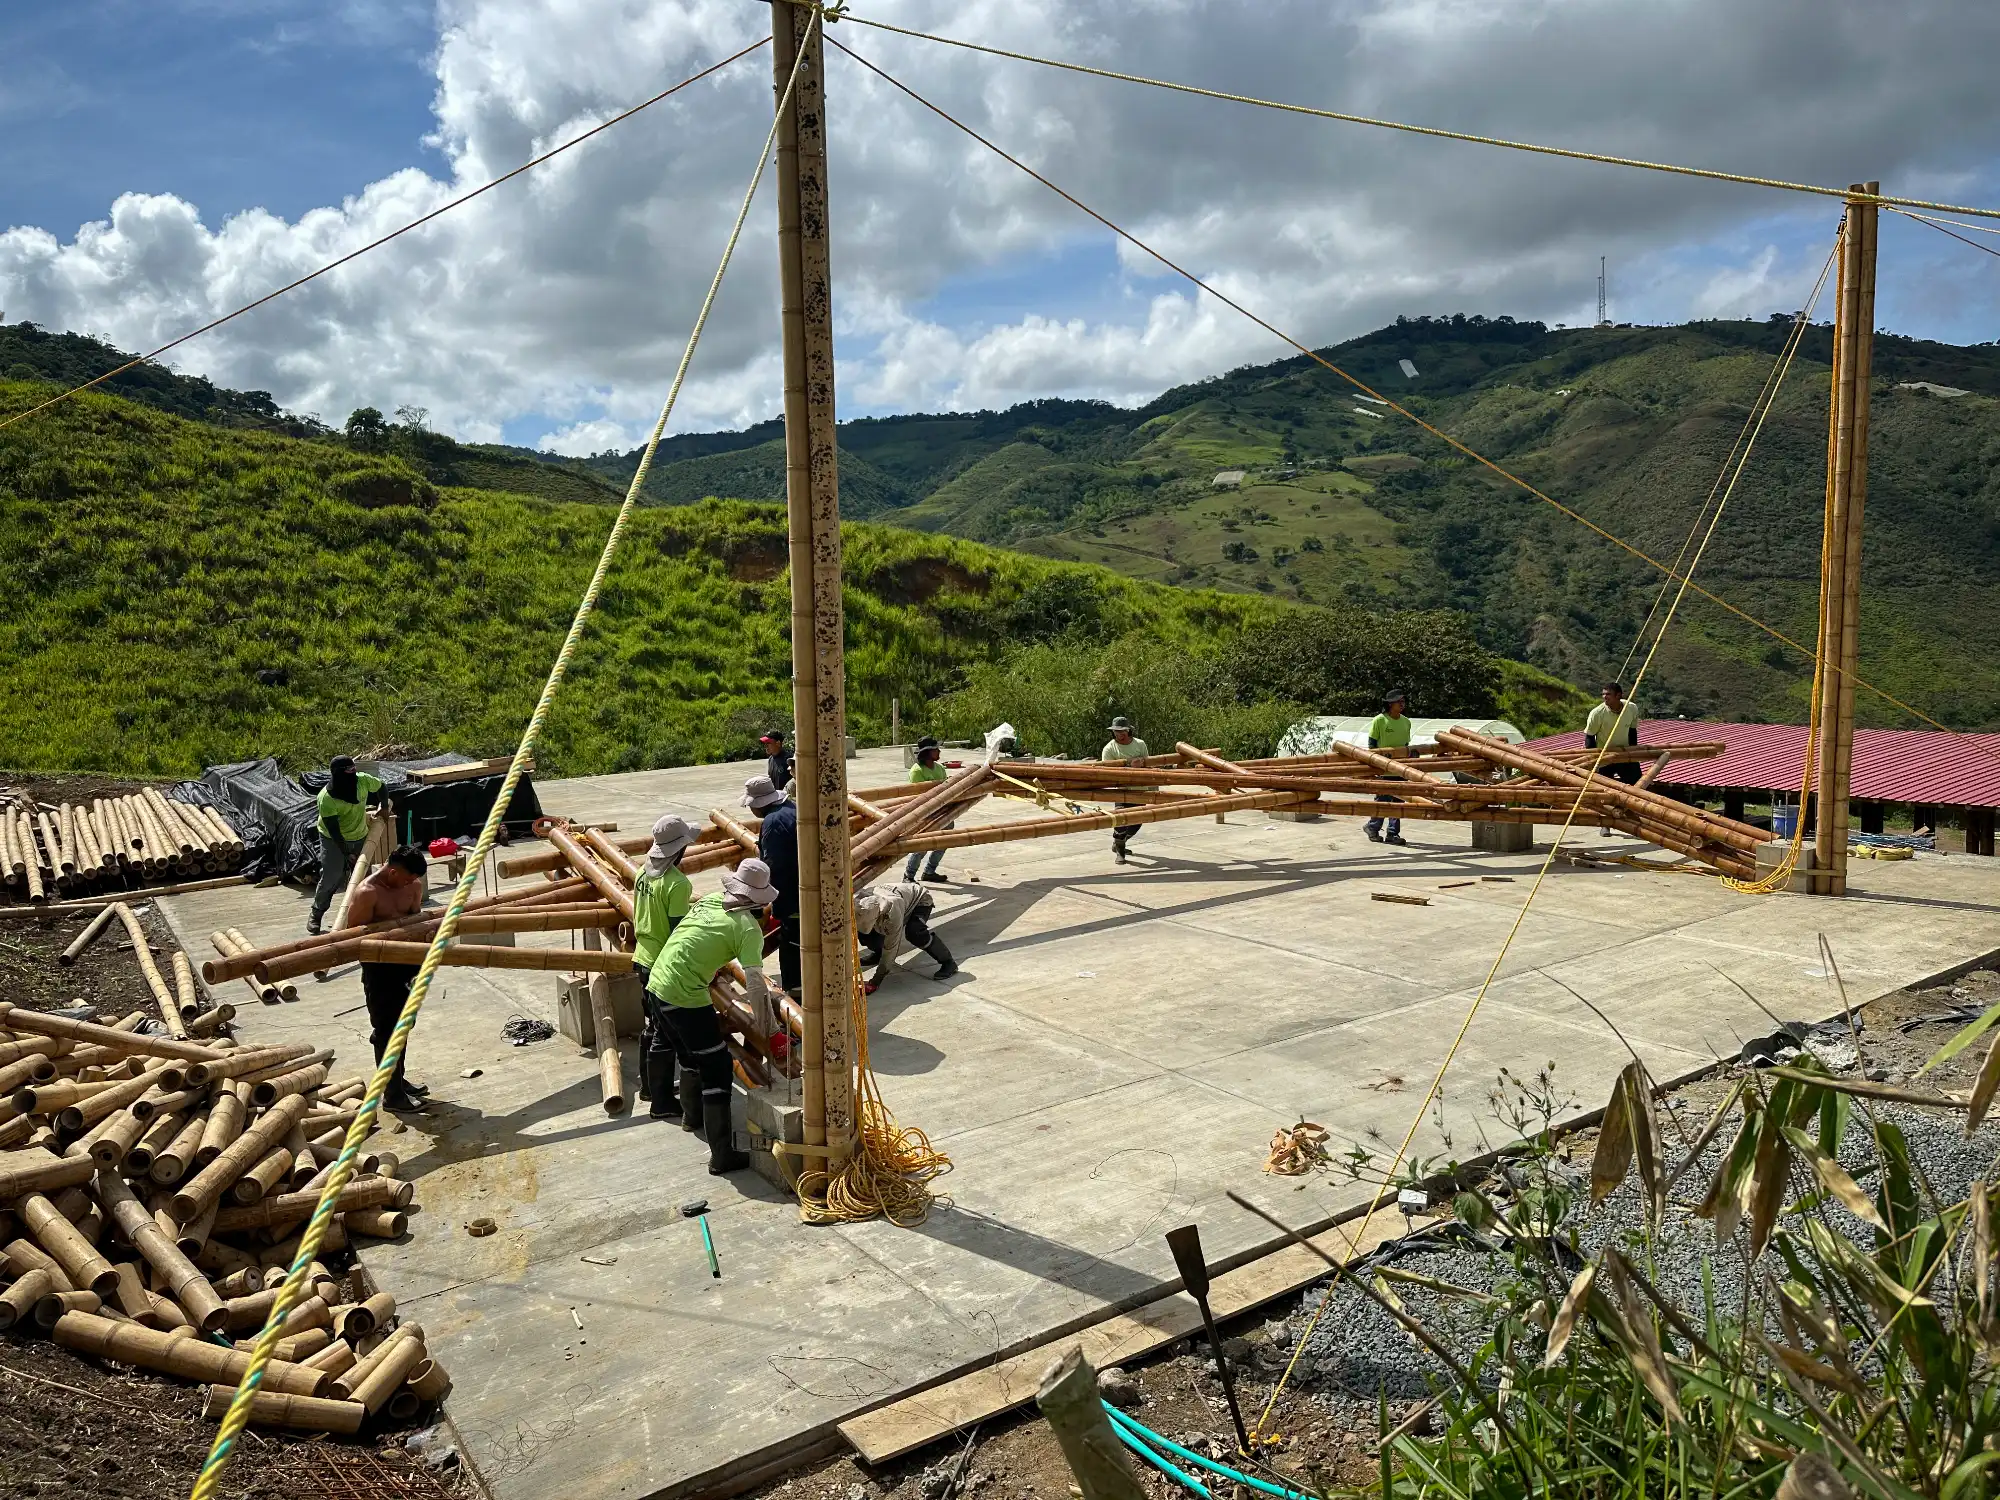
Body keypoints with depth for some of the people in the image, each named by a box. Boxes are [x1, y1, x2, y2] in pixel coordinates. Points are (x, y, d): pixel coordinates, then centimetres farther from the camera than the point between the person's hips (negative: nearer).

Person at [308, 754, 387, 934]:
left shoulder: (363, 780, -18)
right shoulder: (326, 798, -28)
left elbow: (380, 786, 7)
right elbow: (333, 830, -25)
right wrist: (346, 854, -25)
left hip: (360, 836, 4)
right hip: (334, 840, -4)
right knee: (330, 877, -7)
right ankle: (316, 915, 10)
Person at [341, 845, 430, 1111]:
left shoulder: (412, 885, -2)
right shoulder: (367, 893, -22)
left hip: (403, 961, 7)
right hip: (379, 967, -7)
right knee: (387, 1028, 2)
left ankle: (398, 1080, 38)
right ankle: (392, 1095, 14)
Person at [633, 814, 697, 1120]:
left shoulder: (643, 874, 4)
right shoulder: (677, 883, -22)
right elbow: (678, 931, -21)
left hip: (644, 961, 9)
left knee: (652, 1027, 22)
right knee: (665, 1036, 0)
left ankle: (649, 1086, 35)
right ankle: (662, 1102, 8)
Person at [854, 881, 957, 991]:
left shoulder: (891, 912, -44)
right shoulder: (858, 905, -28)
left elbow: (891, 948, -37)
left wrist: (875, 982, -34)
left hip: (920, 900, -6)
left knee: (913, 932, -36)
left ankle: (948, 962, -17)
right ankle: (878, 953, 21)